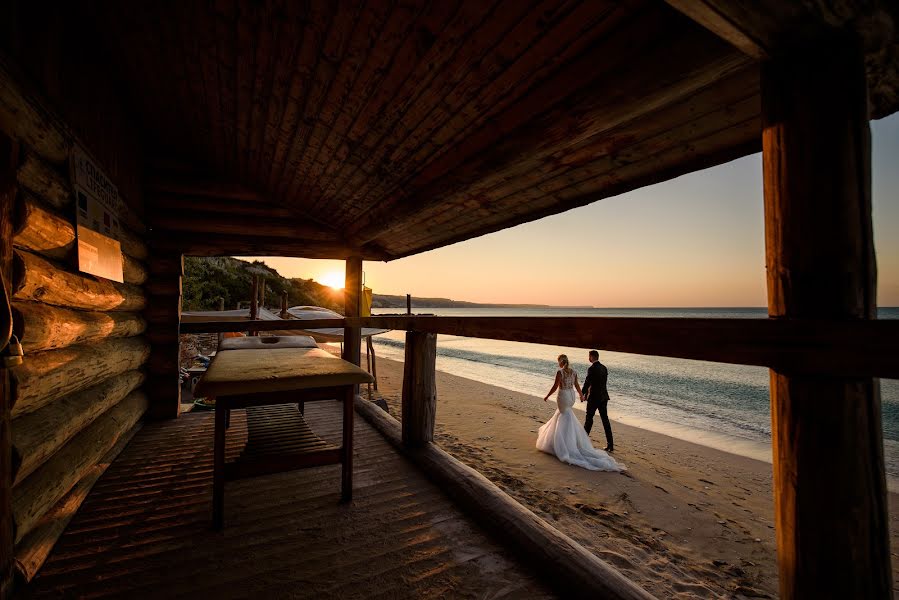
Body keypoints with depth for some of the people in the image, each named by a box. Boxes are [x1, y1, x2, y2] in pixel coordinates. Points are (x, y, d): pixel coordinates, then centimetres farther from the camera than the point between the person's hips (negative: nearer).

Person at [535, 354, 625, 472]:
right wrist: (581, 395, 29)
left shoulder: (559, 372, -18)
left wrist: (547, 396, -4)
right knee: (563, 412, 25)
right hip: (571, 395, 7)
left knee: (567, 416, 2)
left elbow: (555, 387, -16)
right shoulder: (573, 372, 2)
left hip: (562, 396, -7)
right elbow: (576, 385, 12)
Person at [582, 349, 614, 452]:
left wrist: (583, 394, 3)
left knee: (589, 418, 7)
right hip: (603, 397, 7)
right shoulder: (604, 368, 6)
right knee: (605, 419, 10)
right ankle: (610, 444, 12)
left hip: (594, 398, -7)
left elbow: (587, 383, -13)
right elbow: (604, 382, 11)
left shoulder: (592, 369, -17)